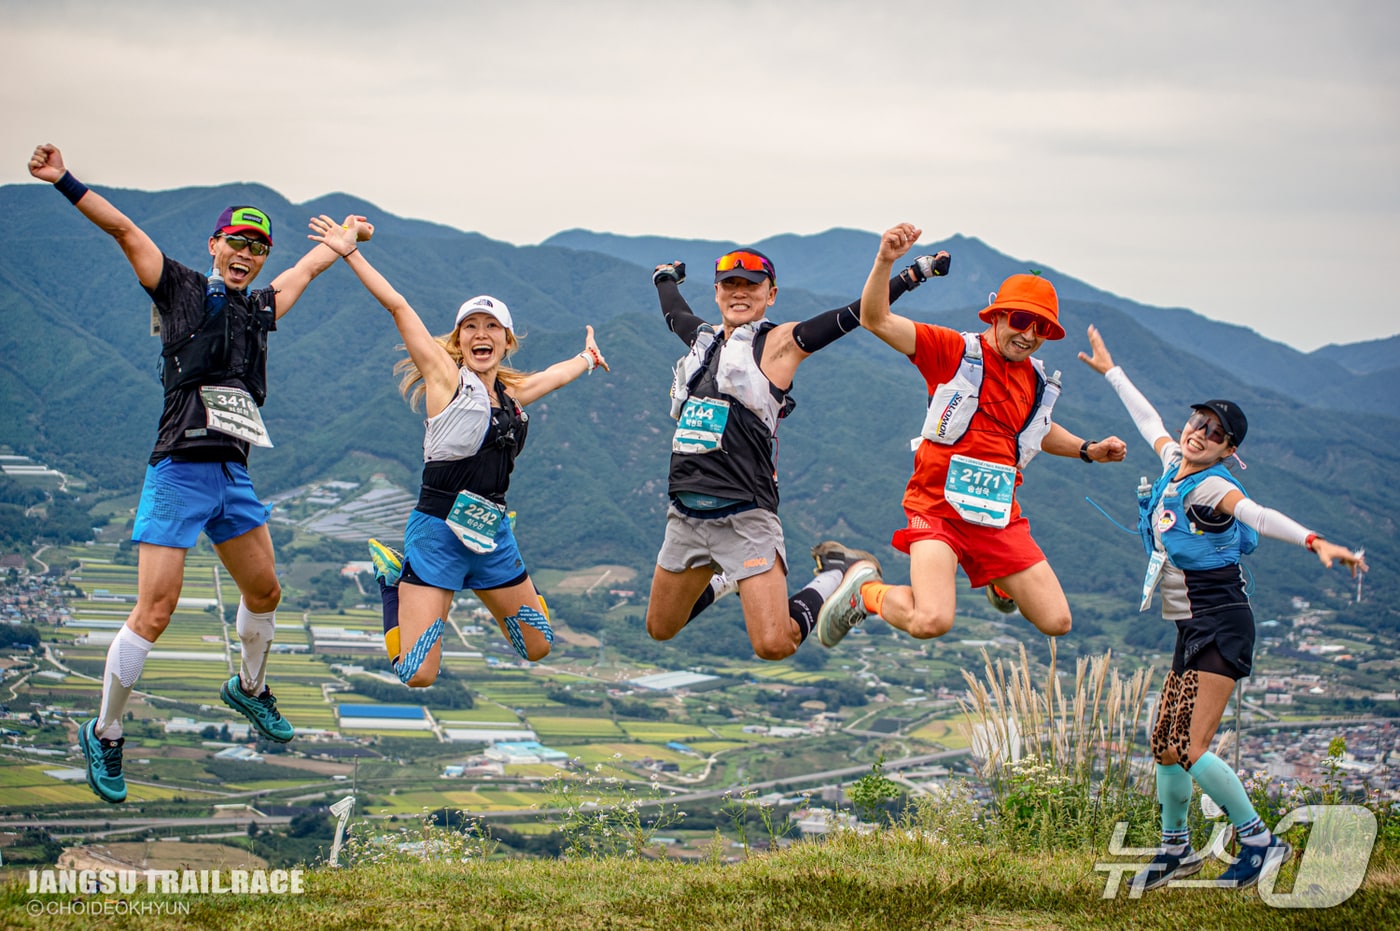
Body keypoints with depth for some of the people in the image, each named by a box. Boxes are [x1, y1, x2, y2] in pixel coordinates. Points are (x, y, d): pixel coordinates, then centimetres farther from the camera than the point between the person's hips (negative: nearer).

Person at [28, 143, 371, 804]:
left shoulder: (260, 309, 16)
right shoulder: (180, 289, 2)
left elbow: (310, 265, 34)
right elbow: (124, 229, -8)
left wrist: (347, 235, 48)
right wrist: (63, 182, -17)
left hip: (234, 477, 6)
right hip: (178, 472, -6)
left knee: (264, 591, 17)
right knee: (155, 612, -11)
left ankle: (250, 689, 44)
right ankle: (104, 736, 2)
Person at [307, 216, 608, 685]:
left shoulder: (510, 395, 12)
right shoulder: (446, 378, -5)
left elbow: (553, 376, 34)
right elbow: (397, 306, -10)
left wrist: (587, 357, 52)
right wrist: (350, 252, -13)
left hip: (492, 534, 6)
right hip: (438, 531, -6)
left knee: (537, 647, 17)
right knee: (417, 676, -13)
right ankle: (394, 576, 12)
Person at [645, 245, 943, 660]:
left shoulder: (780, 343, 0)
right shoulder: (704, 339, 16)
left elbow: (854, 314, -3)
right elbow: (673, 312, 38)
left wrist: (916, 272, -5)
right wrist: (666, 277, 56)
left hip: (744, 515, -6)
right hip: (686, 513, 6)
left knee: (774, 645, -14)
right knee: (660, 629, 15)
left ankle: (837, 574, 13)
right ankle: (725, 578, 41)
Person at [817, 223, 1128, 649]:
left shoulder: (1038, 383, 13)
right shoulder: (955, 351, -5)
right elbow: (876, 320, -14)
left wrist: (1087, 450, 22)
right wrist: (885, 262, -29)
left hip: (999, 518, 6)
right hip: (938, 508, -6)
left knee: (1057, 622, 3)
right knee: (931, 622, -28)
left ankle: (1000, 582, 37)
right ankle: (865, 589, 6)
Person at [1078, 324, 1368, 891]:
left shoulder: (1211, 488, -16)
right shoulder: (1174, 463, 8)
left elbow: (1261, 517, -34)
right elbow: (1147, 419, 27)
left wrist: (1315, 543, -51)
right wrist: (1110, 370, 39)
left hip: (1222, 626, -9)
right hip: (1193, 630, 9)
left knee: (1190, 750, -14)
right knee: (1164, 743, 12)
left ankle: (1259, 841, -1)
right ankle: (1175, 849, 27)